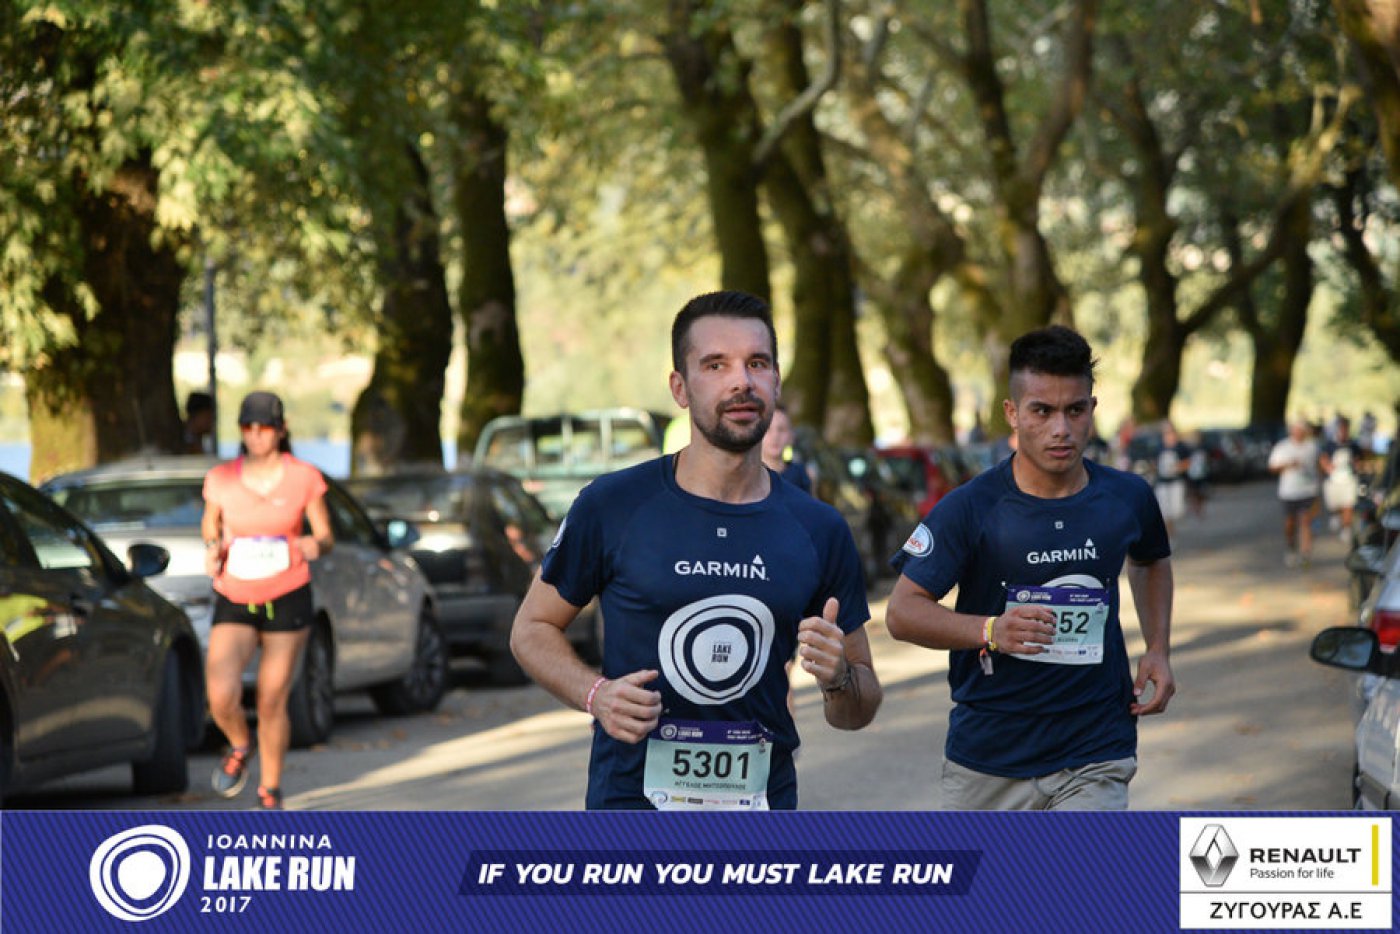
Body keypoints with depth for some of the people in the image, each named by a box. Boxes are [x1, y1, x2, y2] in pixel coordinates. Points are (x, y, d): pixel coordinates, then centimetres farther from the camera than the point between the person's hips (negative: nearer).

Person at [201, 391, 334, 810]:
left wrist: (315, 546, -22)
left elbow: (326, 536, 1)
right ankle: (239, 747, 17)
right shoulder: (220, 479, -4)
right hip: (234, 602, 1)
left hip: (287, 600, -1)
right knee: (222, 698, -18)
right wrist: (211, 548, -6)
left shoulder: (304, 478, -6)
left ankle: (270, 791, 24)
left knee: (272, 704, 1)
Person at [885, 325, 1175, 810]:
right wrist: (991, 631, -28)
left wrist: (1158, 650, 12)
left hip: (1094, 763, 1)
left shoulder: (1128, 498, 2)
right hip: (987, 763, 0)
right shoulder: (969, 509, -9)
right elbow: (902, 611, -12)